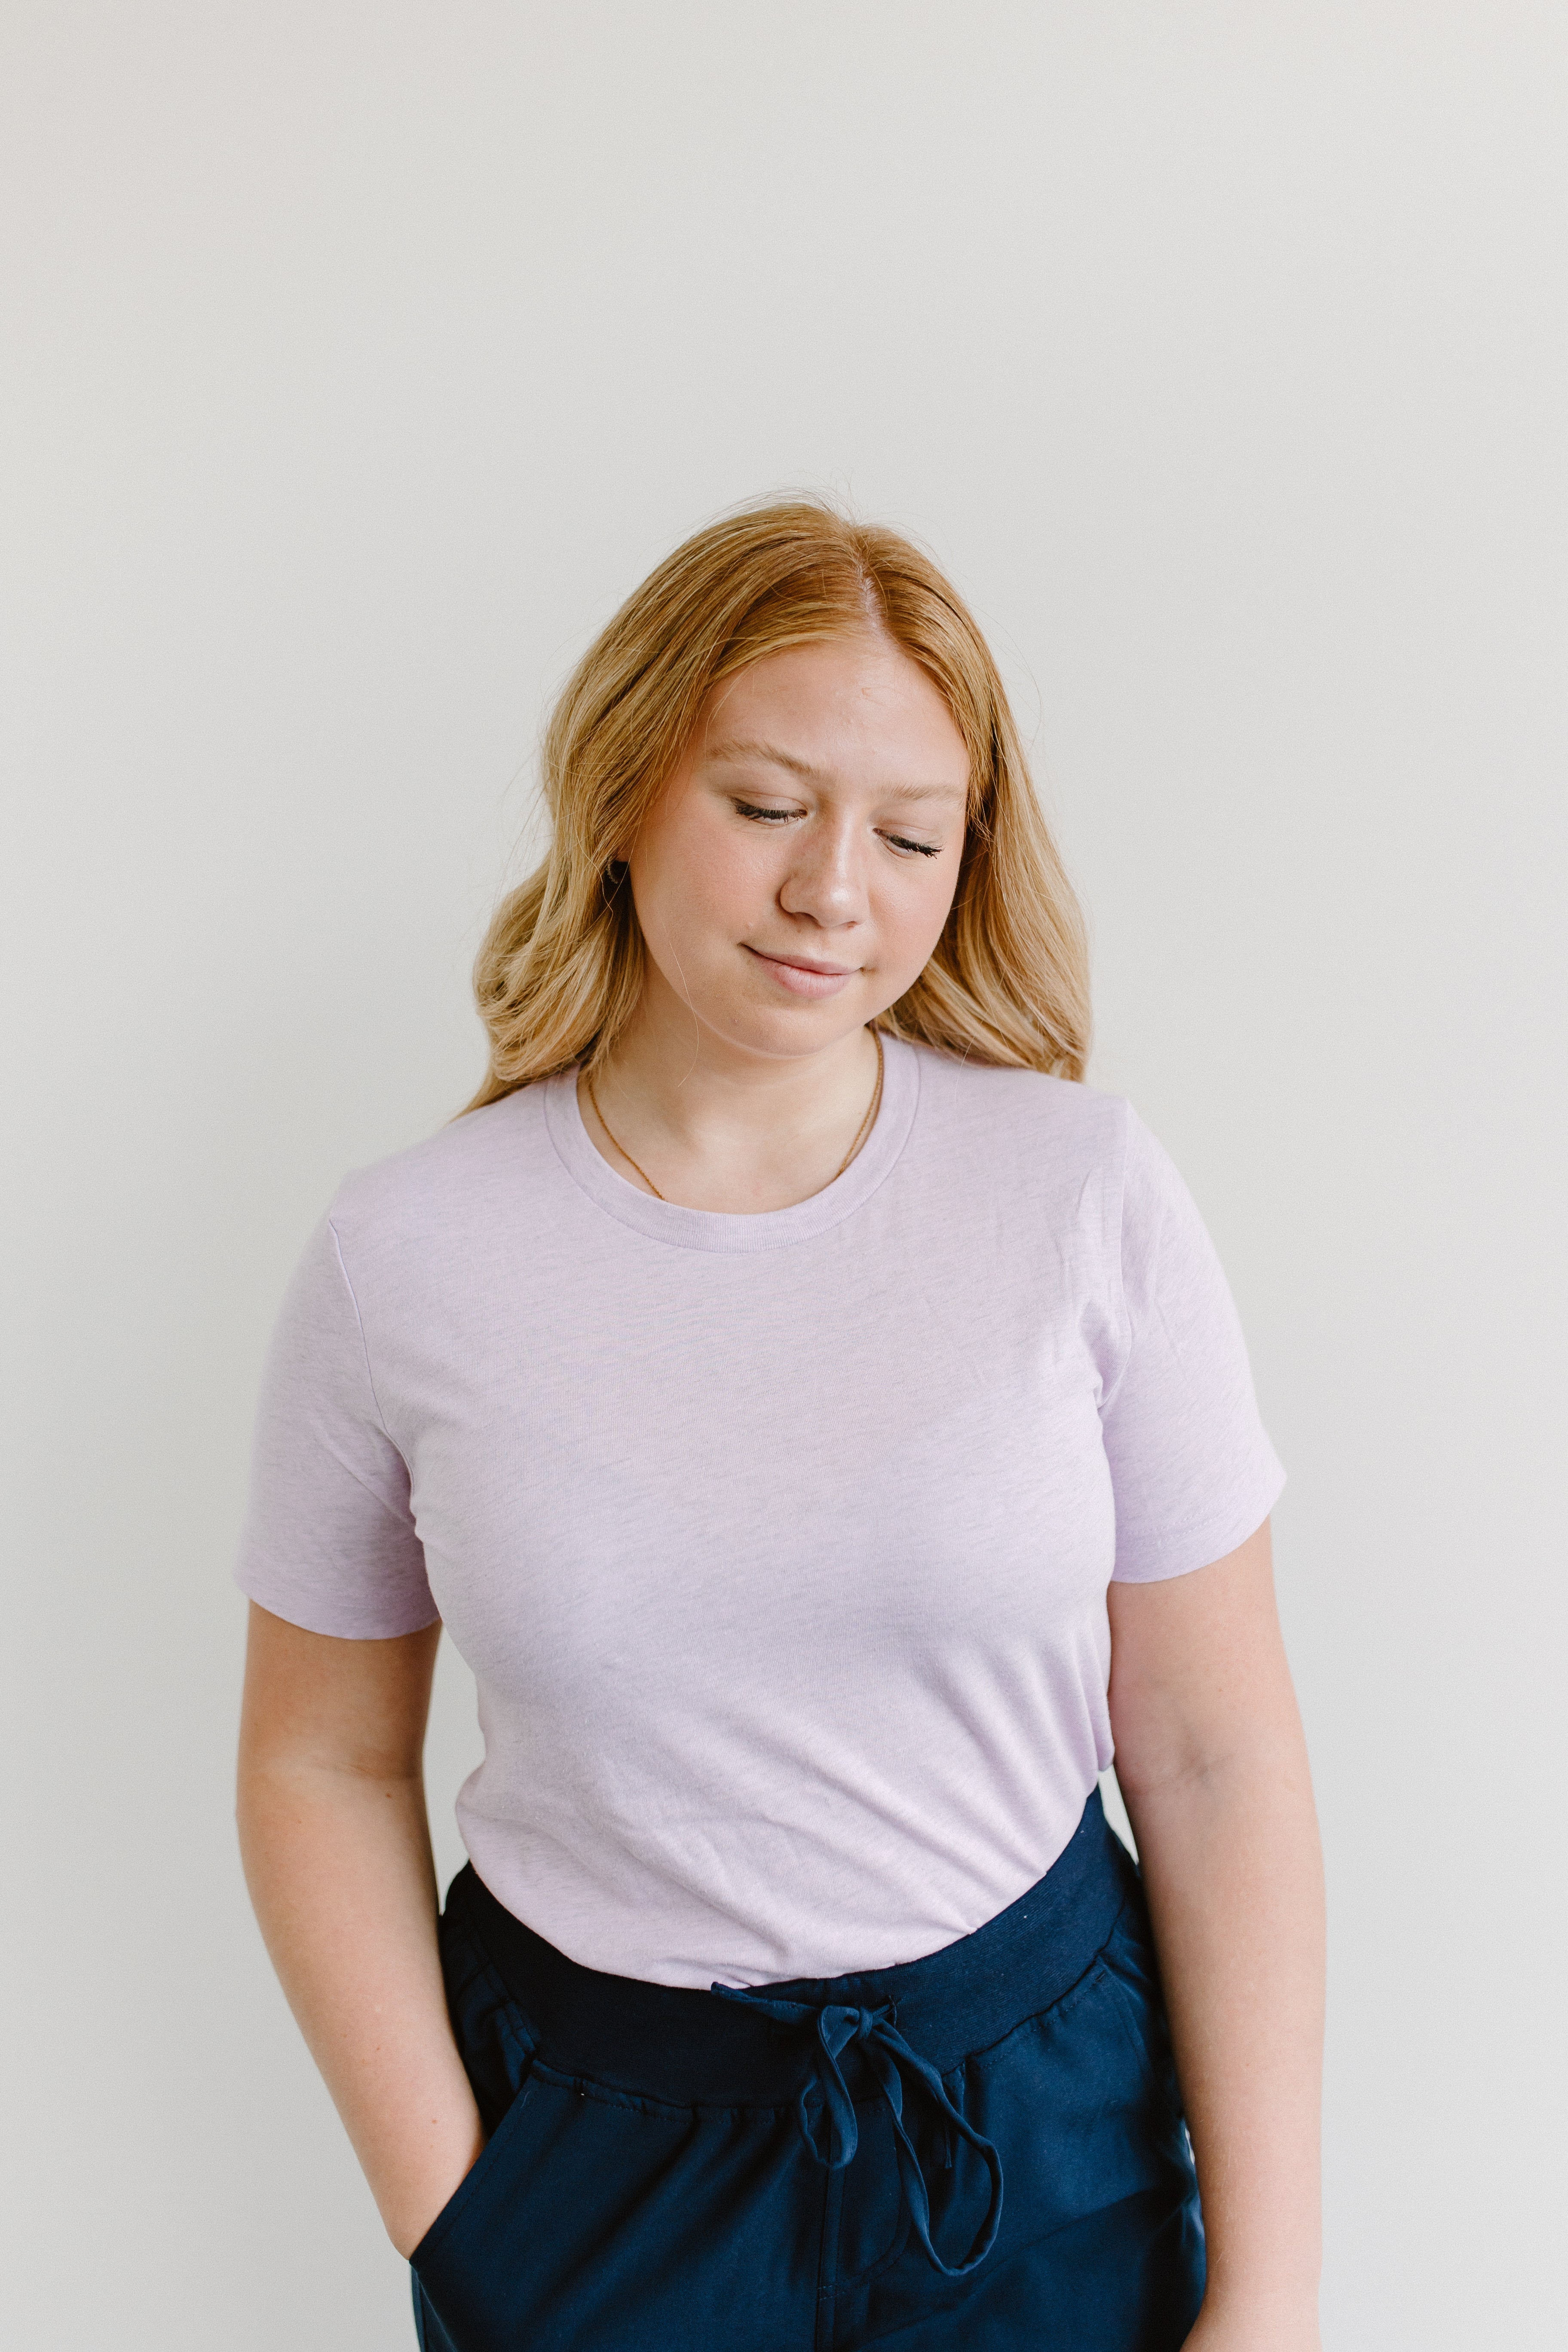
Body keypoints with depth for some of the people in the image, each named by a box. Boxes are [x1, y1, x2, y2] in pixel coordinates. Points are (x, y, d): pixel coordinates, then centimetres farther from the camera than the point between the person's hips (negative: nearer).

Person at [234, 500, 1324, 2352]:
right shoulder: (402, 1259, -11)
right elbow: (321, 1766, -1)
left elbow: (1216, 1753, -9)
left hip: (1045, 2125, 0)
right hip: (588, 2130, 1)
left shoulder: (1086, 1192, -12)